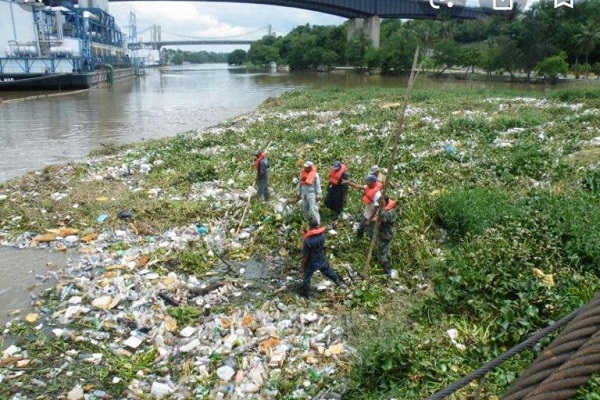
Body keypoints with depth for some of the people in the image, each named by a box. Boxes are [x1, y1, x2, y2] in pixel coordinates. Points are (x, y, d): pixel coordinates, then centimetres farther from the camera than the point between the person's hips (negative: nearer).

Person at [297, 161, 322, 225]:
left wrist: (318, 195, -9)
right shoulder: (302, 173, 3)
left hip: (312, 193, -5)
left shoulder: (315, 174, -11)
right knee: (305, 208, 15)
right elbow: (300, 183, 14)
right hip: (304, 193, 5)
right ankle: (306, 221, 31)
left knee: (313, 209, -9)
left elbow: (318, 185, -7)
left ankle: (317, 223, -3)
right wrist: (299, 193, 17)